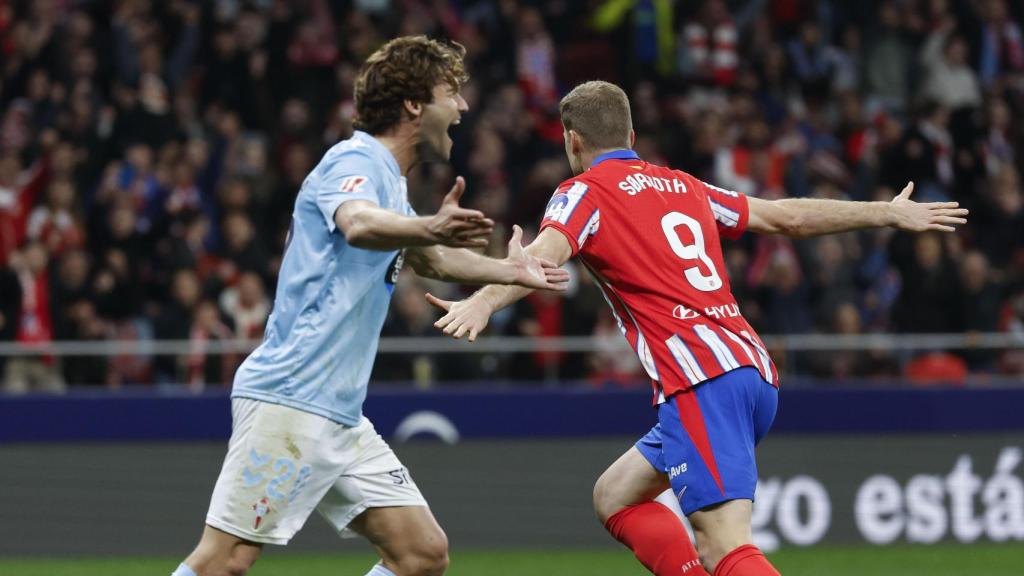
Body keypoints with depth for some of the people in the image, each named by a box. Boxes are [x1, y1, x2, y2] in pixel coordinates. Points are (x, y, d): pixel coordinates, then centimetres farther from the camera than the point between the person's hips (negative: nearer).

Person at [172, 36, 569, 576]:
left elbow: (431, 259, 41)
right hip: (287, 403, -10)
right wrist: (428, 230, -55)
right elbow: (358, 224, -36)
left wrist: (509, 270, 43)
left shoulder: (387, 180, 19)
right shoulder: (355, 162, -11)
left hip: (339, 417, 10)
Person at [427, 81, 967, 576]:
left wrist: (482, 303, -36)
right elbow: (788, 217, 32)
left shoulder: (584, 193, 4)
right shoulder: (684, 187, 23)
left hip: (701, 382, -8)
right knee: (615, 498, 21)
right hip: (755, 371, 8)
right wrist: (889, 213, 45)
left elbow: (546, 254, -18)